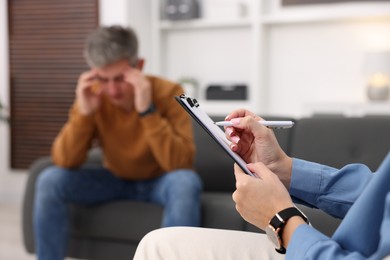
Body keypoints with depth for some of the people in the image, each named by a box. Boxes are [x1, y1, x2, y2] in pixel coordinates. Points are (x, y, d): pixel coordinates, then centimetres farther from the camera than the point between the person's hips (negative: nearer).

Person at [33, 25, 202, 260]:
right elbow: (64, 162, -16)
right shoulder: (92, 95, -12)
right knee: (50, 180, -18)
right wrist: (84, 112, -30)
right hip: (115, 179, 3)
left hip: (159, 182, -3)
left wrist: (147, 111, -39)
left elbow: (182, 164, -31)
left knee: (185, 182, -36)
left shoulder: (167, 92, -22)